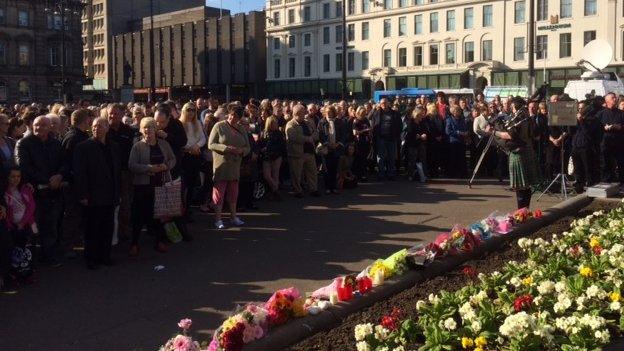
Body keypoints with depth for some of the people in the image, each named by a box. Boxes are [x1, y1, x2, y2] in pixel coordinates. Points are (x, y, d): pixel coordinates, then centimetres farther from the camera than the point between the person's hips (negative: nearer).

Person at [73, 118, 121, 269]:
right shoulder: (84, 147, -5)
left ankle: (105, 256, 20)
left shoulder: (113, 147, 12)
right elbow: (79, 172, -10)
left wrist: (118, 193, 11)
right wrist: (83, 195, -14)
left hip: (110, 196, 5)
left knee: (108, 228, 9)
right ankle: (91, 258, 15)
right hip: (93, 197, -5)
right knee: (92, 229, 5)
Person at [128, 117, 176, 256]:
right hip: (143, 184, -3)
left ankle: (160, 241, 22)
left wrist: (166, 166, -8)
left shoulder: (164, 144, 9)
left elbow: (173, 159, 13)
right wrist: (149, 168, -20)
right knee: (140, 213, 0)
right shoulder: (137, 146, -2)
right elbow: (131, 165, -10)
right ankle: (134, 243, 11)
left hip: (162, 183, 3)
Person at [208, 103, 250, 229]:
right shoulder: (219, 126, -4)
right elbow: (211, 144, -9)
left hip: (235, 166, 5)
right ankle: (218, 219, 5)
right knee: (219, 192, -2)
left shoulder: (241, 130, 11)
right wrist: (226, 148, -21)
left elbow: (247, 147, 12)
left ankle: (233, 216, 23)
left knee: (233, 192, 12)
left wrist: (241, 150, -11)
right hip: (221, 166, -5)